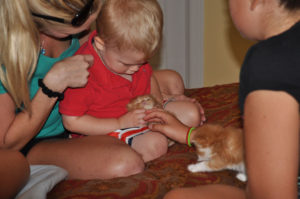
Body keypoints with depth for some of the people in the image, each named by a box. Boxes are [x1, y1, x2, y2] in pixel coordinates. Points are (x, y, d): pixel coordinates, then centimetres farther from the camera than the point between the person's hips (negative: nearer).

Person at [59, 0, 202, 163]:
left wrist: (158, 102, -5)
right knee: (154, 144, -33)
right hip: (107, 130, -8)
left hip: (142, 112, 8)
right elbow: (71, 121, -23)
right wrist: (120, 123, -24)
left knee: (191, 113, 1)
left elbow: (148, 77, 16)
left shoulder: (132, 54, -5)